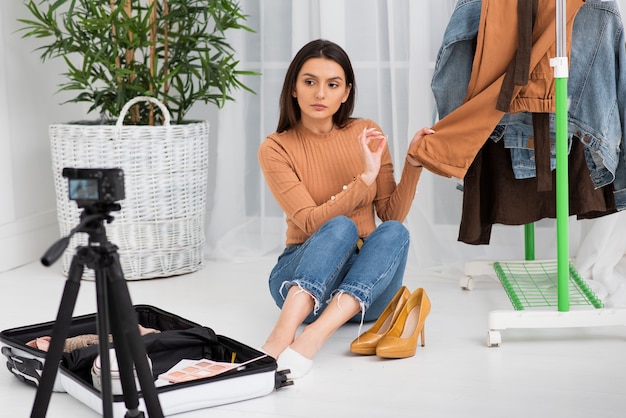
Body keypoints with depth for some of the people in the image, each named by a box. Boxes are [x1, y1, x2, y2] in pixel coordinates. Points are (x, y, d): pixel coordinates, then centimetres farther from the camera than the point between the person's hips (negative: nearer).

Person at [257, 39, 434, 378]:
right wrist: (365, 178, -22)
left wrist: (413, 164, -11)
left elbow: (392, 215, 2)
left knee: (393, 233, -31)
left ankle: (314, 336, -47)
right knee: (340, 227, -34)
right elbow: (312, 222, -15)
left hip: (365, 283, 3)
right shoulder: (275, 149, -5)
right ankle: (283, 333, -53)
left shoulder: (367, 134, 5)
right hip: (301, 277, -3)